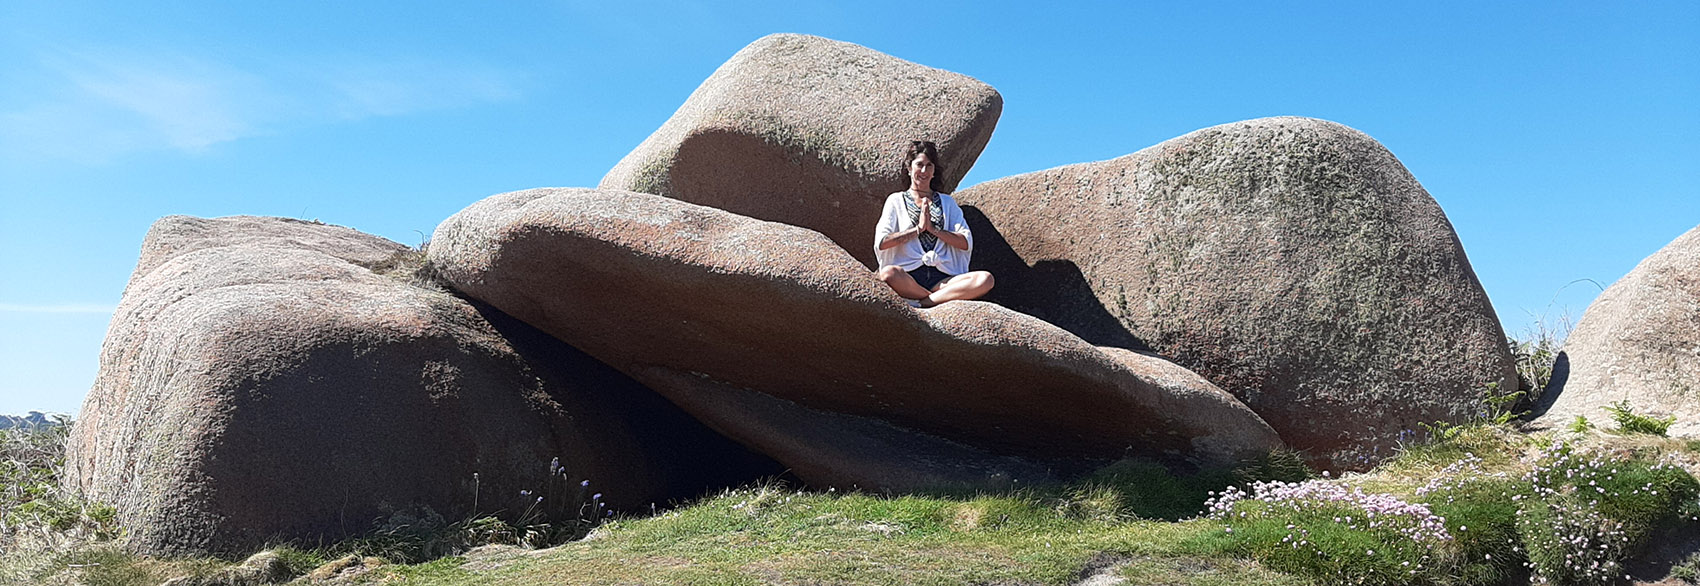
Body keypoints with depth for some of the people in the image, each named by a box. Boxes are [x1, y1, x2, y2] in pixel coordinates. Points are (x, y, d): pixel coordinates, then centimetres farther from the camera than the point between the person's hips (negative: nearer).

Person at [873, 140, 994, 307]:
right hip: (909, 277, -2)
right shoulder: (896, 200, 15)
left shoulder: (947, 202, 22)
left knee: (985, 279, -27)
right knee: (889, 273, -39)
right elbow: (881, 242, -1)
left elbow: (966, 243, 8)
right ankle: (944, 299, -20)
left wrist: (932, 228, -2)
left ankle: (921, 302, -27)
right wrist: (918, 228, -3)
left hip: (941, 278, 2)